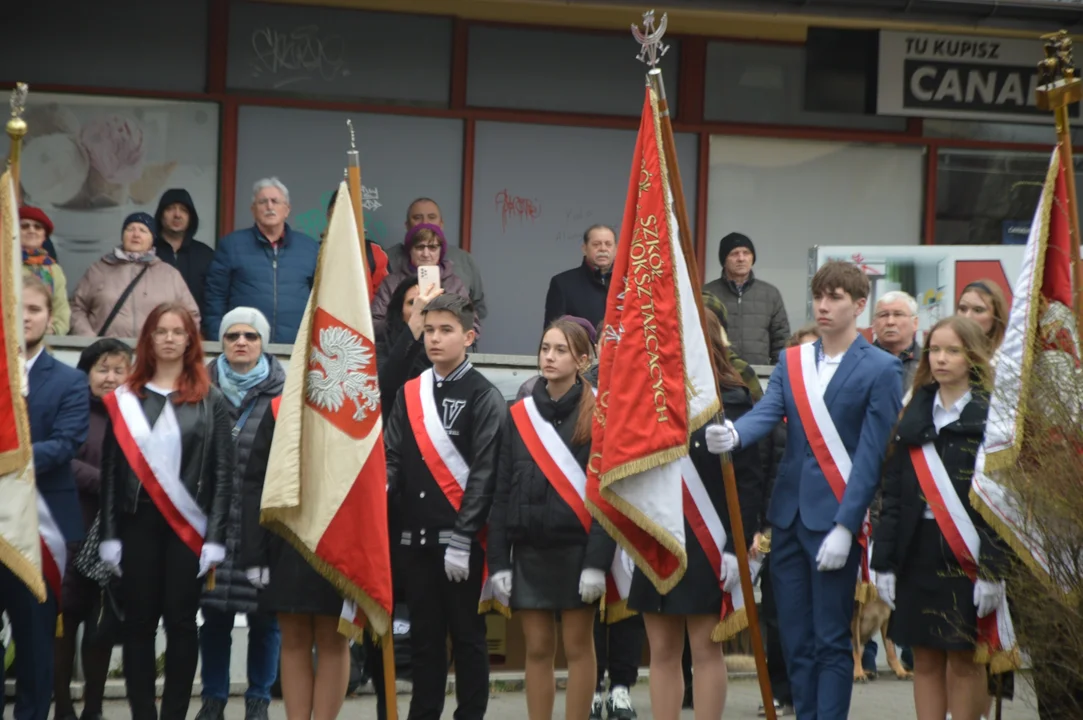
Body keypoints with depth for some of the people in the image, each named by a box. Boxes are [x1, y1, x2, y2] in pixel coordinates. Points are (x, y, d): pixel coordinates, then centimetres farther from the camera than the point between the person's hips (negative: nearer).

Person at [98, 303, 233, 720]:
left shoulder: (210, 400, 4)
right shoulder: (125, 399, 7)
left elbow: (223, 472, 0)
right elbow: (110, 469, 5)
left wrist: (215, 537, -8)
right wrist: (109, 535, -3)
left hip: (187, 526, -1)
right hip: (137, 523, 1)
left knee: (180, 622, 2)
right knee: (139, 623, 3)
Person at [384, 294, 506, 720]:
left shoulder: (484, 397, -4)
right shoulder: (409, 394, 13)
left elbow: (483, 473, -9)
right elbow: (393, 458, 10)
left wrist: (462, 539, -14)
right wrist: (379, 489, -12)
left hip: (462, 540, -5)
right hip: (416, 537, 5)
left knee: (467, 635, 2)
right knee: (423, 634, 10)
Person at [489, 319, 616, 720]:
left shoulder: (597, 415, -4)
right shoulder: (520, 415, 8)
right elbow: (502, 493, 8)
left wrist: (597, 561, -15)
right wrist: (498, 561, 2)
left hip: (576, 548, -4)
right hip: (529, 550, 4)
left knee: (577, 647, 3)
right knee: (537, 649, 6)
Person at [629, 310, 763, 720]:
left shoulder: (732, 400, -4)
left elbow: (749, 481, -8)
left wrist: (738, 546, -14)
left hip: (706, 545, -5)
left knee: (705, 648, -1)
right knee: (662, 651, 7)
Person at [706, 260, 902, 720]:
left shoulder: (880, 369, -4)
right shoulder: (791, 362, 11)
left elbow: (872, 454, -9)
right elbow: (766, 413, -5)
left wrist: (845, 526, -16)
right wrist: (733, 434, -28)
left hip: (835, 519, -5)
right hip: (788, 514, 5)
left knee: (831, 640, -3)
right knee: (795, 638, 9)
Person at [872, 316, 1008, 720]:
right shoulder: (915, 414, 10)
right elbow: (893, 491, 9)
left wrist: (993, 569, -15)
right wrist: (884, 561, 3)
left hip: (967, 554, -4)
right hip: (918, 549, 4)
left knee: (964, 660, 1)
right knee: (925, 659, 7)